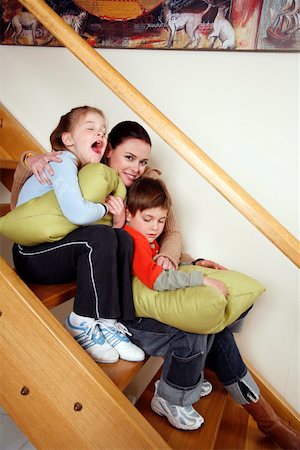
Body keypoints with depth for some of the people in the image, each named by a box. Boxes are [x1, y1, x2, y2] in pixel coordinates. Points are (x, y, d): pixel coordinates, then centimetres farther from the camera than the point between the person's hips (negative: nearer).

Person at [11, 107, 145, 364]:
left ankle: (112, 321, -9)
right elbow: (77, 213, -32)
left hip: (55, 253, 8)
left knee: (122, 239, -9)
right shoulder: (63, 160, -14)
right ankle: (84, 323, -14)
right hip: (30, 256, -8)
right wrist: (105, 208, -12)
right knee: (100, 239, -28)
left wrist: (118, 221, -13)